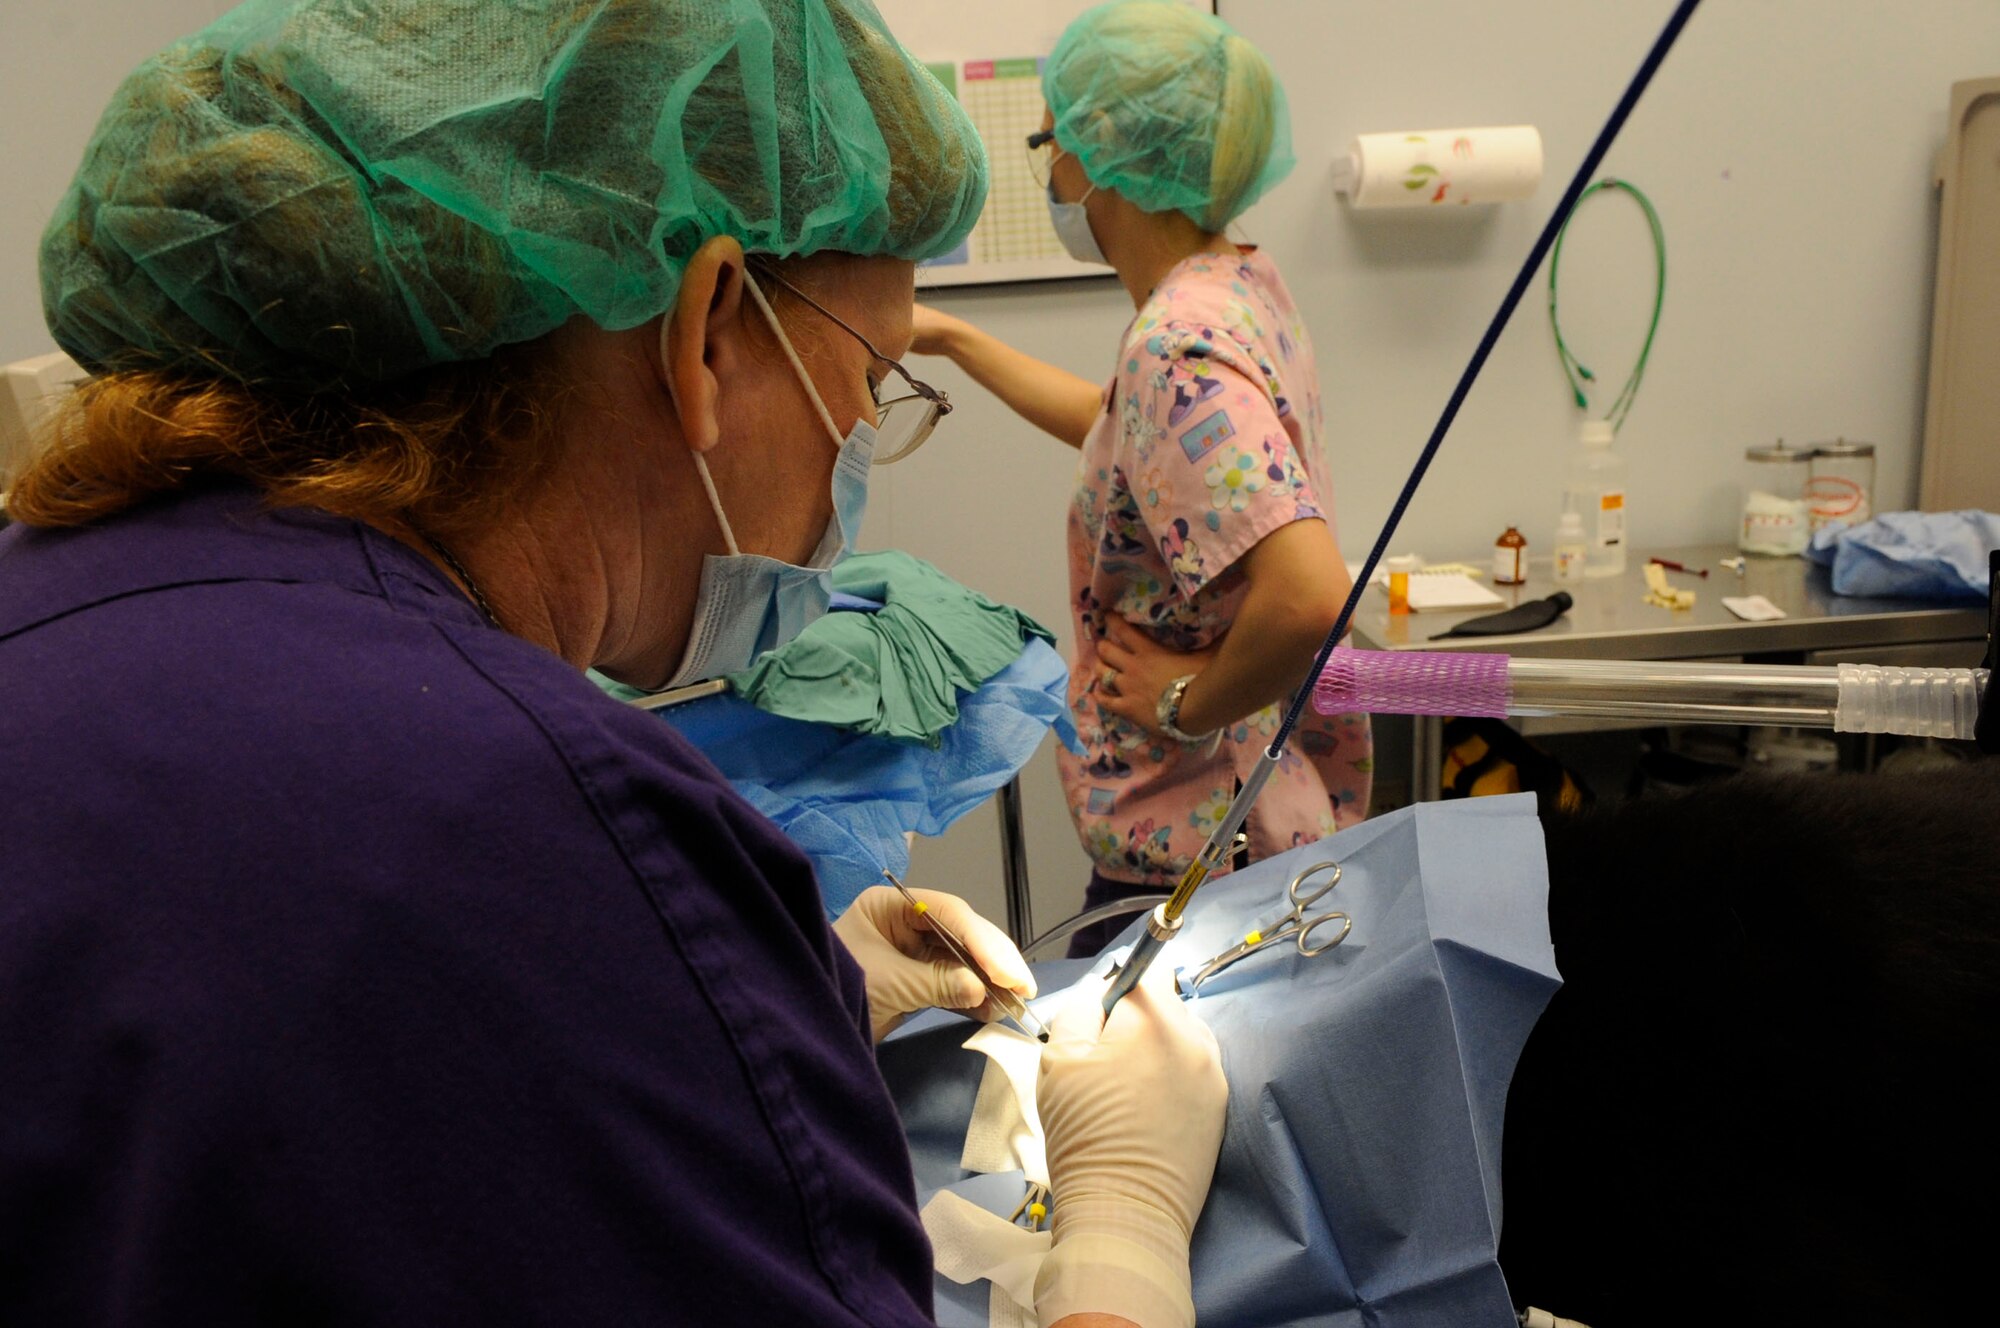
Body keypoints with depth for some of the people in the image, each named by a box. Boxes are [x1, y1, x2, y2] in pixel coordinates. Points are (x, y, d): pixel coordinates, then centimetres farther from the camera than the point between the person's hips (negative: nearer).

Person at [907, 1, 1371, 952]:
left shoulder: (1180, 349, -25)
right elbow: (1119, 426, 26)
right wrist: (950, 339, 29)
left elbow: (1308, 597, -38)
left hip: (1197, 851, -10)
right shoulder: (1240, 284, 5)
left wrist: (1188, 704, -20)